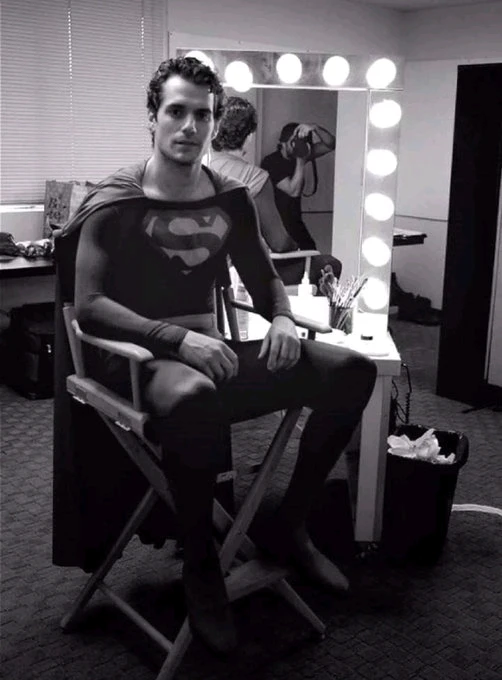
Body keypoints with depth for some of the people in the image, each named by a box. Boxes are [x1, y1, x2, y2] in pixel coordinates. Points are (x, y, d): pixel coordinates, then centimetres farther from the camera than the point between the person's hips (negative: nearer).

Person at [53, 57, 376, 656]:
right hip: (139, 358, -5)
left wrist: (283, 320, -2)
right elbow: (88, 304, -12)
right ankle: (200, 565, -16)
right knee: (194, 396, -42)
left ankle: (288, 526, 2)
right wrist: (178, 338, -25)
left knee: (352, 369, -11)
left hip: (212, 350, 6)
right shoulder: (116, 202, -3)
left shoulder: (230, 199, 12)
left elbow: (264, 280, 22)